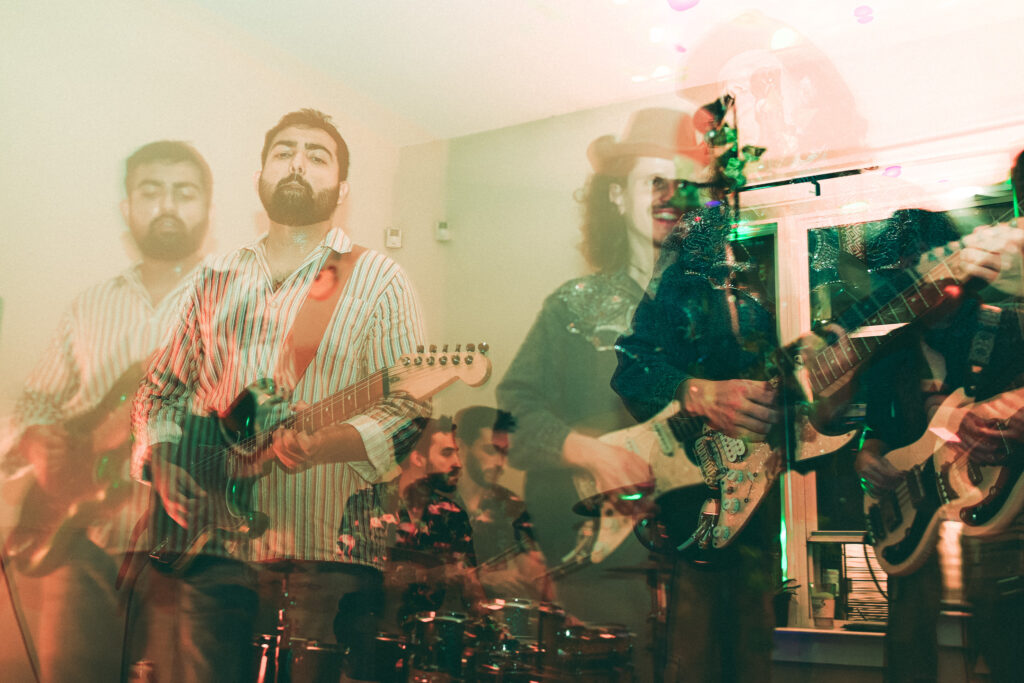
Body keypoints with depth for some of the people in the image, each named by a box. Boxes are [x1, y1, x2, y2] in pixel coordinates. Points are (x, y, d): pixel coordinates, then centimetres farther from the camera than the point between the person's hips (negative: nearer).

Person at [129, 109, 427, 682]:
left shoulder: (377, 279, -1)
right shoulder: (217, 280, 13)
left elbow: (407, 402, -10)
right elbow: (161, 390, 19)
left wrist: (321, 444, -25)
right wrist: (162, 459, 1)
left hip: (325, 547, -3)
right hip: (204, 541, 4)